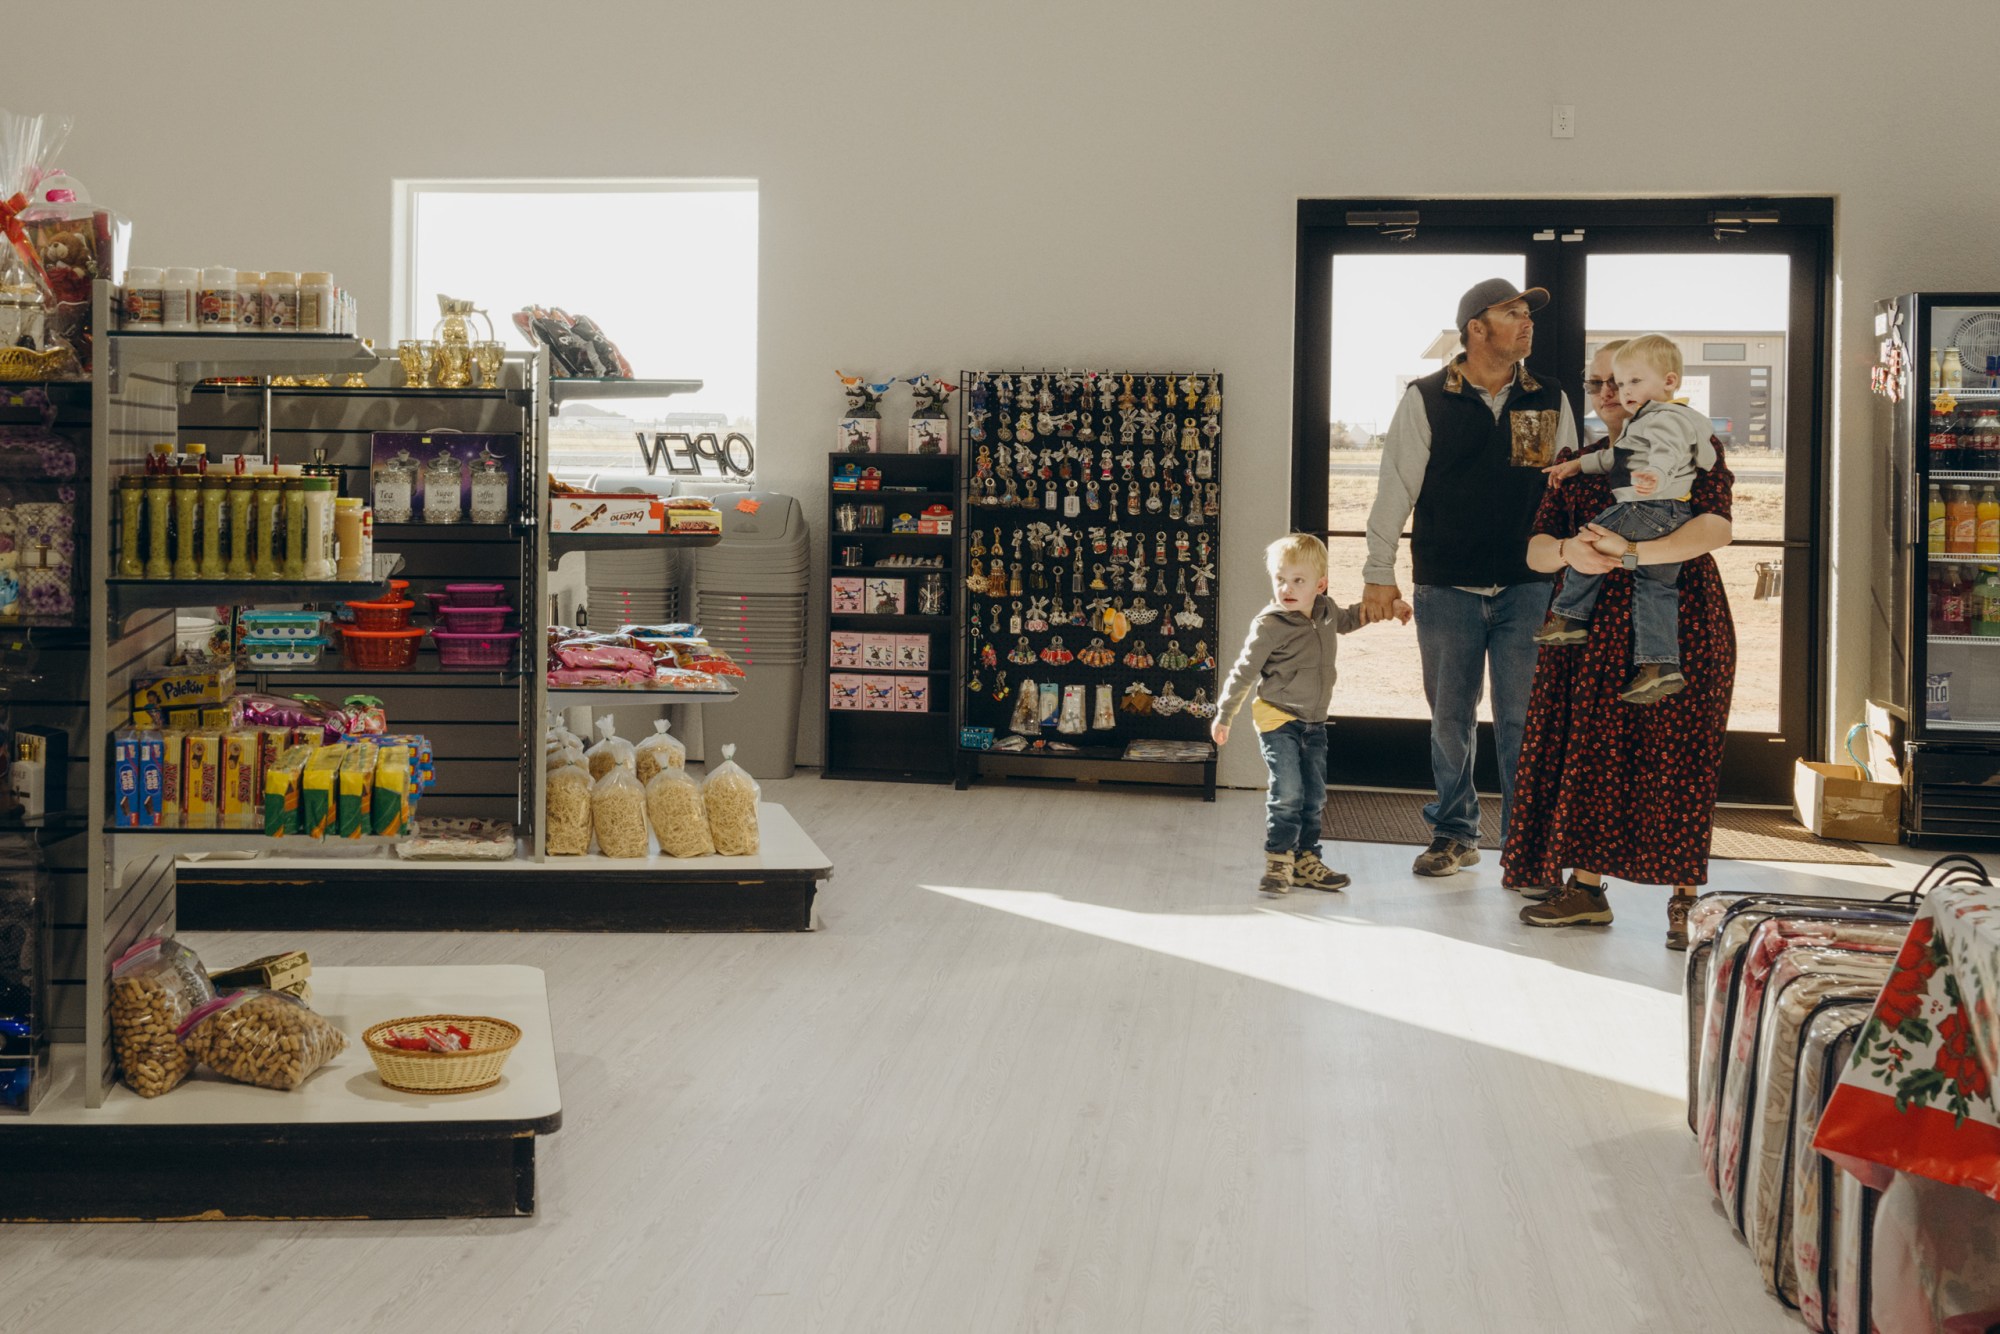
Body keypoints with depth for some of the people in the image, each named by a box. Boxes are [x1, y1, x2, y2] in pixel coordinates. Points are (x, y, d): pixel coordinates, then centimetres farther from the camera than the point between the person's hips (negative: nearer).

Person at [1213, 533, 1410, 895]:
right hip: (1277, 719, -7)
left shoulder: (1325, 611, 2)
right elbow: (1244, 672, -9)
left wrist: (1385, 608, 29)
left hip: (1314, 722, 7)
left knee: (1314, 795, 10)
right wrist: (1224, 716, -4)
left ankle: (1305, 859, 20)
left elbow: (1346, 619, 29)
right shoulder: (1269, 626, -17)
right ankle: (1279, 861, -4)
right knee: (1288, 792, -15)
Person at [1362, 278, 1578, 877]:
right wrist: (1379, 573, -1)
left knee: (1523, 719, -2)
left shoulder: (1551, 401, 8)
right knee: (1450, 717, 8)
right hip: (1446, 587, -1)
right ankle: (1455, 834, 22)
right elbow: (1396, 486, 2)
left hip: (1527, 587, 1)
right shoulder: (1426, 400, 0)